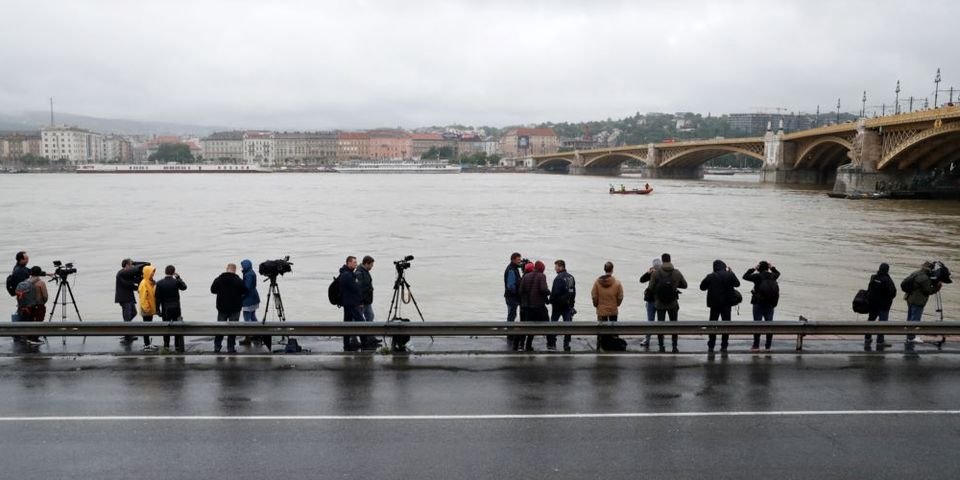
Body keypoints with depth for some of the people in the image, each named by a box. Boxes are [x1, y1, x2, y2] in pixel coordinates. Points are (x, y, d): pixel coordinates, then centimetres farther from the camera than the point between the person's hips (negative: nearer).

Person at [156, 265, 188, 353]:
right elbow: (184, 287, 13)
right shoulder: (176, 281, -9)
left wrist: (158, 309, 2)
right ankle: (179, 347, 11)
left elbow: (158, 298, -6)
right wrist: (178, 277, 13)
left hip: (165, 309, 1)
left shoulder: (159, 283, -7)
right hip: (176, 308, -1)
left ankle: (166, 347, 12)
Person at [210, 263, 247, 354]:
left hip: (222, 307, 3)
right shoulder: (239, 281, -13)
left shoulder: (218, 279, -5)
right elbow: (245, 292, -6)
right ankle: (230, 347, 4)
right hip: (235, 308, -3)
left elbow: (212, 290, 5)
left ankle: (217, 346, 19)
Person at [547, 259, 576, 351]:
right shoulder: (571, 277, 9)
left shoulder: (558, 278, -16)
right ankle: (566, 345, 3)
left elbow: (554, 292, -18)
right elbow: (573, 291, 13)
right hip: (568, 305, 6)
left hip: (558, 304, -6)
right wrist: (572, 302, 16)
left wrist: (551, 301, -4)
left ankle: (551, 344, 9)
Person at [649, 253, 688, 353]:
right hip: (673, 303, 1)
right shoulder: (677, 273, -6)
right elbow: (684, 285, 2)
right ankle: (674, 347, 11)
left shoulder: (655, 274, -11)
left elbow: (651, 287, -11)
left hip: (660, 303, -1)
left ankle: (661, 346, 7)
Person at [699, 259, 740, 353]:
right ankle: (724, 346, 7)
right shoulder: (729, 275, -9)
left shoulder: (710, 276, -11)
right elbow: (737, 283, 9)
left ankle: (711, 346, 5)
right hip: (727, 304, 1)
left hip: (714, 304, -1)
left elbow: (702, 287, -2)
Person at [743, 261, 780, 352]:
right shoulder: (772, 276, 3)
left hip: (759, 304, -4)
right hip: (770, 304, 4)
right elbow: (778, 273, 27)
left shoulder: (757, 276, -12)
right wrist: (772, 267, 19)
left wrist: (753, 269, -3)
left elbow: (745, 276, -4)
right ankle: (768, 346, 12)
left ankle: (756, 346, -1)